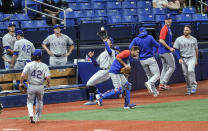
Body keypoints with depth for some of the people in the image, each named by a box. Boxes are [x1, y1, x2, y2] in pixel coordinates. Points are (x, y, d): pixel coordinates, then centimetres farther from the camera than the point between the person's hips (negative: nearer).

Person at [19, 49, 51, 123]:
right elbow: (48, 77, -15)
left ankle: (31, 114, -11)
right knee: (39, 101, 24)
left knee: (30, 102, 15)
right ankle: (37, 118, 30)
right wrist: (48, 84, 5)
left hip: (31, 86, -1)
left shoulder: (29, 65, -8)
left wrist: (21, 83, 3)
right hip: (40, 87, 1)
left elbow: (22, 75, -15)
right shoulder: (44, 66, -8)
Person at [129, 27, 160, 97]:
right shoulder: (150, 37, -4)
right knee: (157, 75, -2)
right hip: (150, 59, -4)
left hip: (142, 61, 4)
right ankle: (149, 83, -30)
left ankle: (155, 92, 13)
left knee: (149, 75, 16)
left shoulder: (136, 39, 2)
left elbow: (130, 48, -7)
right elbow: (157, 45, 0)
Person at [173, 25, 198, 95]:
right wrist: (179, 58, -12)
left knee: (191, 70, -24)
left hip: (192, 58, -1)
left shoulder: (194, 39, 6)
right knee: (186, 74, 2)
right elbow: (176, 50, 0)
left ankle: (194, 86, -14)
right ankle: (189, 88, 16)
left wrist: (196, 60, 16)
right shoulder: (179, 39, 0)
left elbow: (196, 50, 15)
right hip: (183, 59, 1)